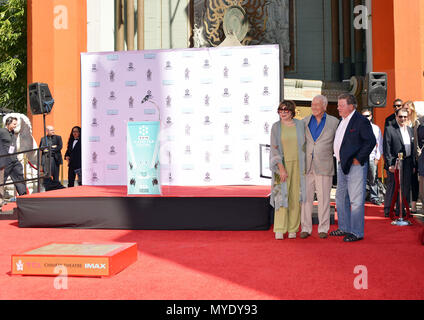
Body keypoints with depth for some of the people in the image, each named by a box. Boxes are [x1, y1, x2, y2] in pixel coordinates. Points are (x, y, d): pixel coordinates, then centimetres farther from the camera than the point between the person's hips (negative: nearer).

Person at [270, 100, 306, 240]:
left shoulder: (300, 124, 5)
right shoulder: (276, 127, 1)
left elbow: (305, 144, 11)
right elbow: (274, 149, -5)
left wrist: (305, 166, 5)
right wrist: (281, 168, -14)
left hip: (298, 164, 2)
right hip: (282, 164, -2)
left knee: (295, 197, 3)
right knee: (282, 195, -6)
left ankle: (293, 229, 10)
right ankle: (279, 230, -1)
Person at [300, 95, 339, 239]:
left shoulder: (334, 122, 3)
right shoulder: (305, 122, 9)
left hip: (323, 166, -2)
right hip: (306, 165, 2)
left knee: (323, 198, 2)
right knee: (305, 196, 3)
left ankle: (323, 229, 12)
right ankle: (305, 228, 11)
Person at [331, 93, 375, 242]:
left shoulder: (361, 121, -12)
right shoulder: (342, 121, 15)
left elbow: (371, 141, -17)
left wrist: (358, 159, -16)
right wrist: (340, 158, 15)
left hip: (355, 166, -10)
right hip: (342, 165, 10)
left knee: (356, 200, -5)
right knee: (341, 198, 16)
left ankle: (357, 232, 3)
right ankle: (344, 228, 28)